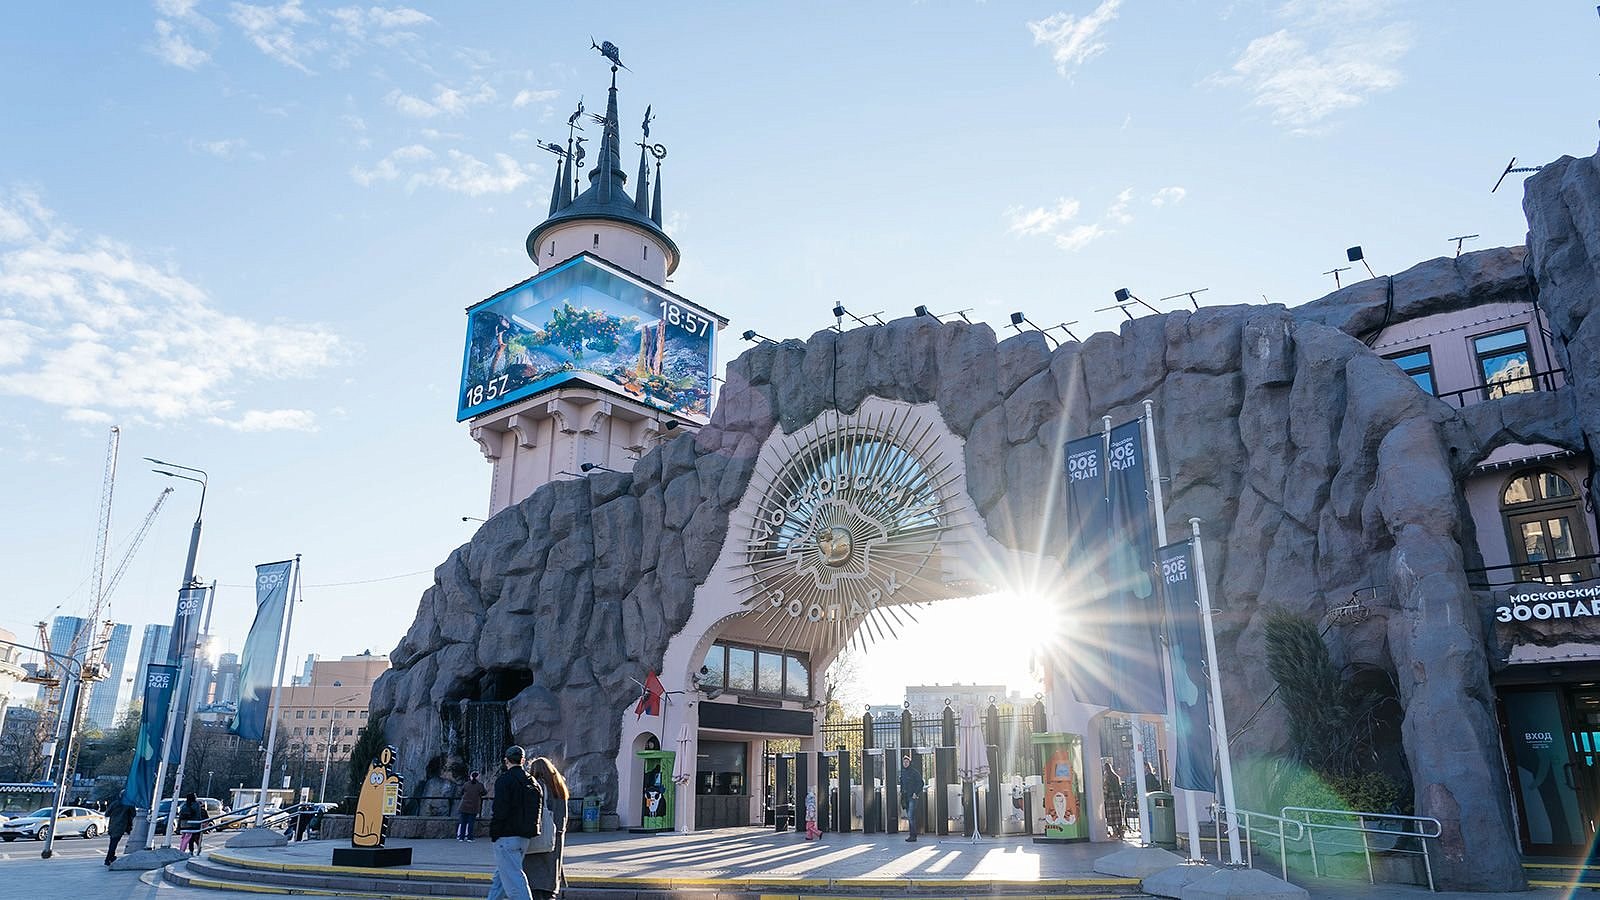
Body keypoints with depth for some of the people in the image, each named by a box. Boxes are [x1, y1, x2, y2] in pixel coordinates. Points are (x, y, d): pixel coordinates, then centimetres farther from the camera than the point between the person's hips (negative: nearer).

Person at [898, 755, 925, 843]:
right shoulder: (902, 773, 12)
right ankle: (913, 835, 14)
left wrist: (916, 793, -14)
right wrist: (901, 792, 12)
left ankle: (913, 836, -12)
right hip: (905, 797, 7)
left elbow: (921, 783, -9)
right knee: (909, 817, 9)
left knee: (911, 816, -14)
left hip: (913, 797, -7)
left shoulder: (915, 772, -9)